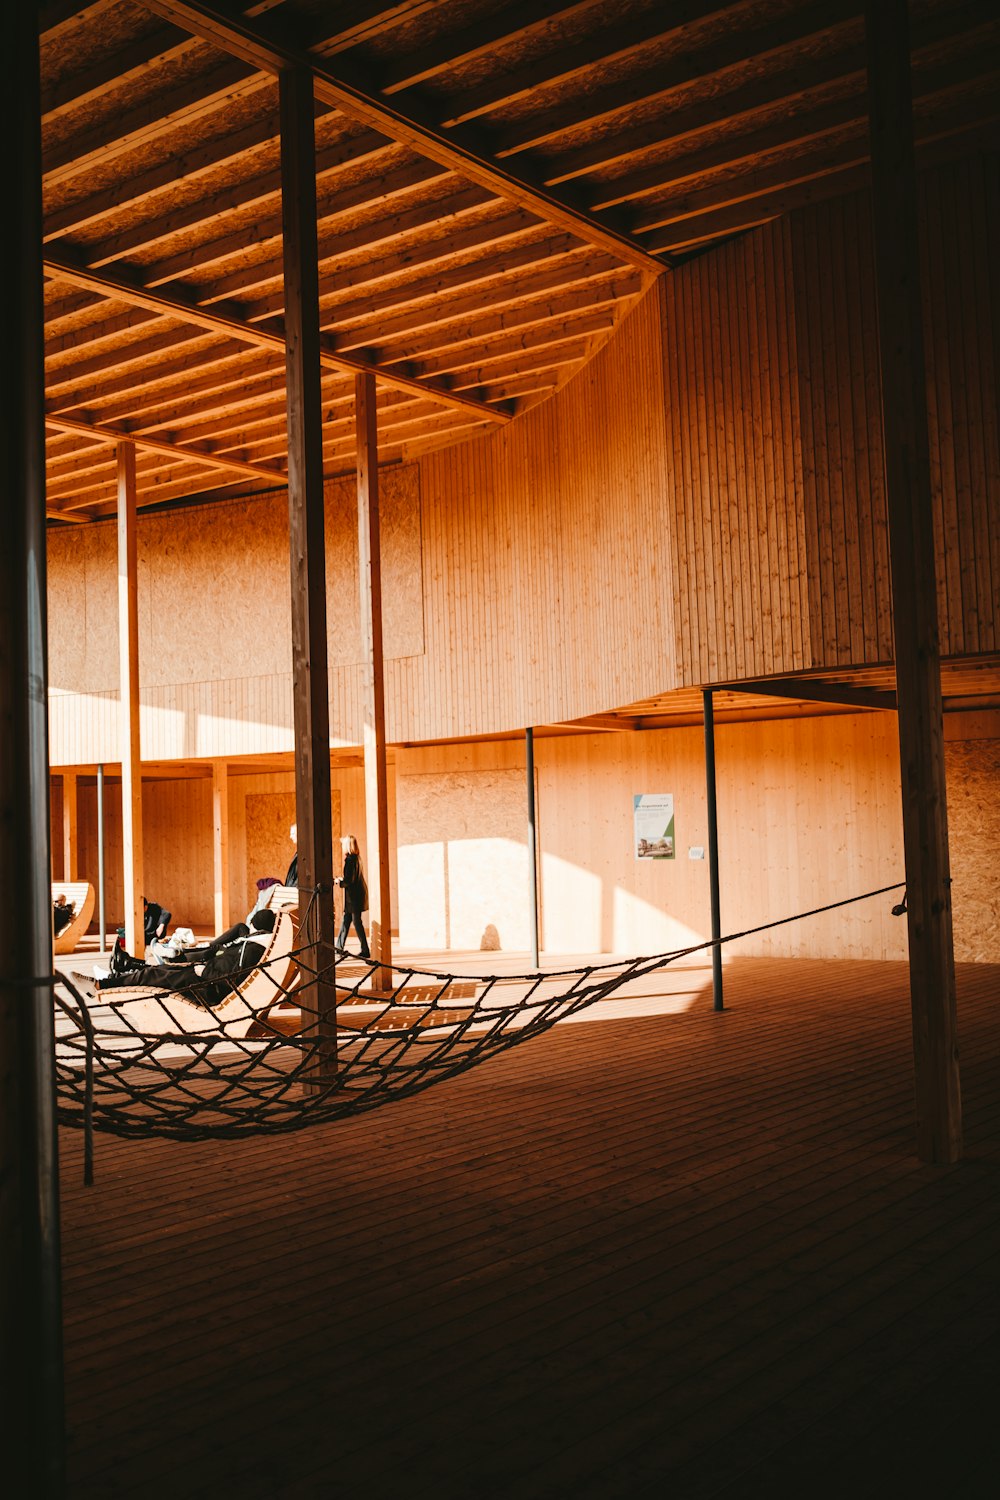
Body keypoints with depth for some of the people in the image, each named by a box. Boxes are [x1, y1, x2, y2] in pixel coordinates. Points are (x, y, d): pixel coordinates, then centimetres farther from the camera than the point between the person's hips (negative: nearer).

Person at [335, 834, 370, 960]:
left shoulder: (350, 859, -18)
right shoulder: (356, 857, 10)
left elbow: (348, 881, -21)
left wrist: (339, 881, -4)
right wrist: (341, 878, 13)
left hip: (354, 895, -9)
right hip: (357, 894, 9)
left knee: (357, 922, -3)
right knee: (346, 920, 15)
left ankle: (365, 951, 1)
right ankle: (340, 948, 22)